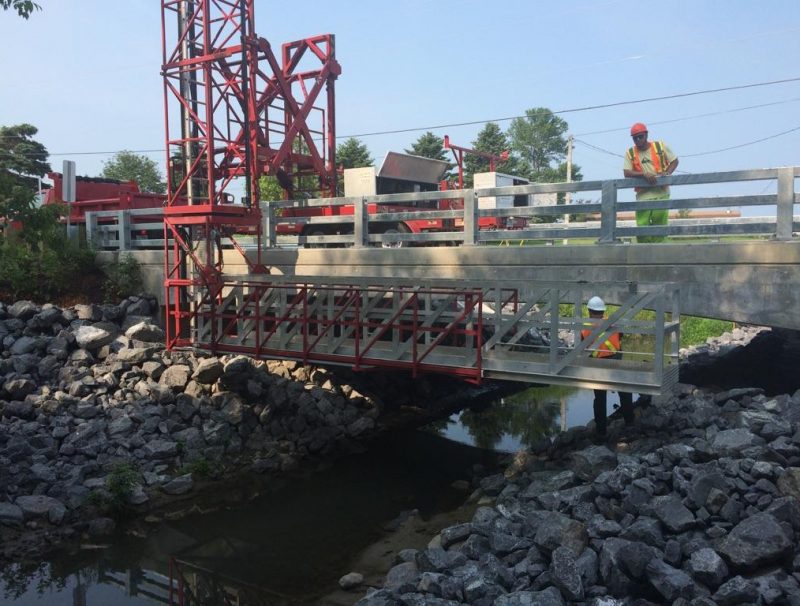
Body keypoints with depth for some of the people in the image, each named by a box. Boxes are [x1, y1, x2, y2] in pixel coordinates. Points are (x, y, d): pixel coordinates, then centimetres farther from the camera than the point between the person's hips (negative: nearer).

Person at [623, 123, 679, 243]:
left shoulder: (660, 146, 6)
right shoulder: (630, 153, 6)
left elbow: (674, 161, 12)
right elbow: (626, 173, -4)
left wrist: (667, 173, -8)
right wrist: (644, 174, -19)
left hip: (661, 193, 0)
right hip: (643, 195, 0)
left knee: (660, 224, -3)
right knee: (642, 226, -8)